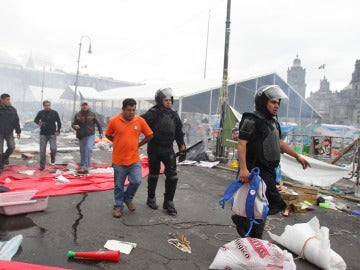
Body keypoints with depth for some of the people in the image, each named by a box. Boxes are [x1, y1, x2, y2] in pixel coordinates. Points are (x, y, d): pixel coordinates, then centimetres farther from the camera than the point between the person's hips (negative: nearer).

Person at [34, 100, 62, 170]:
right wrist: (38, 122, -10)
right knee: (42, 150, 3)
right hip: (43, 134, 2)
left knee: (53, 148, -18)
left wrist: (58, 131, -5)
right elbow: (35, 120, 13)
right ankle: (42, 166, 13)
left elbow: (59, 122, 5)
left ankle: (52, 158, 15)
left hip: (52, 134, -2)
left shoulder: (54, 113, -1)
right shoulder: (40, 113, 3)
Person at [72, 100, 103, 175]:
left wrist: (100, 132, -1)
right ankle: (82, 166, 22)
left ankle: (86, 167, -19)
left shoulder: (93, 114, 1)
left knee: (88, 149, -18)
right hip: (81, 136, 3)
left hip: (90, 135, -3)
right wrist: (75, 126, -16)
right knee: (82, 151, 10)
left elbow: (98, 124, 5)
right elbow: (73, 124, 8)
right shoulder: (77, 115, 6)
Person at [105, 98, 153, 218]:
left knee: (136, 181, -3)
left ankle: (128, 198, 26)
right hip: (119, 160, -1)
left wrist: (138, 144, 5)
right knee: (119, 185, 9)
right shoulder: (113, 121, -9)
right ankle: (118, 206, 30)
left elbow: (149, 135, 6)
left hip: (134, 159, 1)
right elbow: (108, 135, 7)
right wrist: (120, 143, 8)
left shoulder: (140, 121, -5)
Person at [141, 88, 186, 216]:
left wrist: (181, 145, 10)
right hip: (154, 149, -4)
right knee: (153, 175, 12)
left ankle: (168, 202, 13)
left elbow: (179, 132, 15)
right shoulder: (152, 114, -11)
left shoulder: (174, 115, 6)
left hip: (168, 149, 4)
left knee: (172, 176, -1)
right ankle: (151, 198, 33)